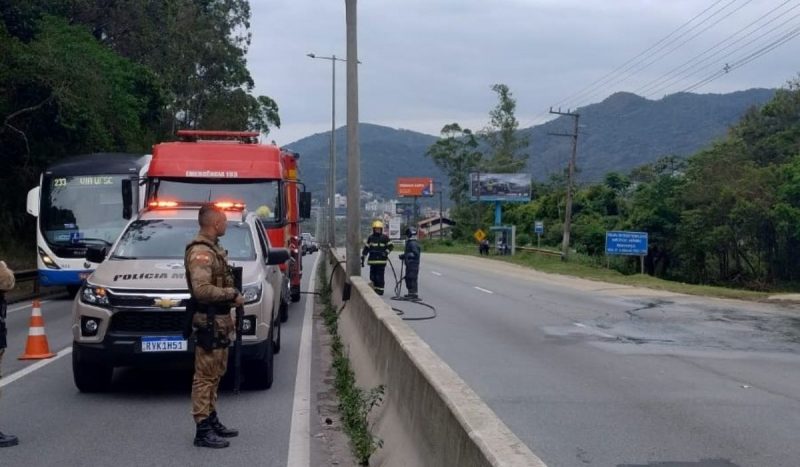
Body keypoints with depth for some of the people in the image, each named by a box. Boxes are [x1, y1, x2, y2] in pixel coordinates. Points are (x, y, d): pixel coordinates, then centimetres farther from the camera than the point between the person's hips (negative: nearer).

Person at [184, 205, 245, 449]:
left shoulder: (213, 248, 15)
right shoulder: (200, 252, -17)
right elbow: (201, 289, -27)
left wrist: (232, 295, 8)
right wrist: (232, 295, -17)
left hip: (219, 321, 10)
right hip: (209, 321, -10)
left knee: (215, 374, 17)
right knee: (205, 376, -6)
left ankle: (212, 420, 28)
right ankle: (203, 430, -2)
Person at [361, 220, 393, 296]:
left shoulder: (385, 238, 3)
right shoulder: (370, 238, 9)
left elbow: (391, 246, 7)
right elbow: (365, 249, 11)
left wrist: (386, 252, -10)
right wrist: (362, 259, 8)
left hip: (381, 261, -3)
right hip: (372, 261, 3)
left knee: (380, 277, -6)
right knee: (372, 276, 5)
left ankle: (380, 290, 2)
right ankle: (374, 289, 16)